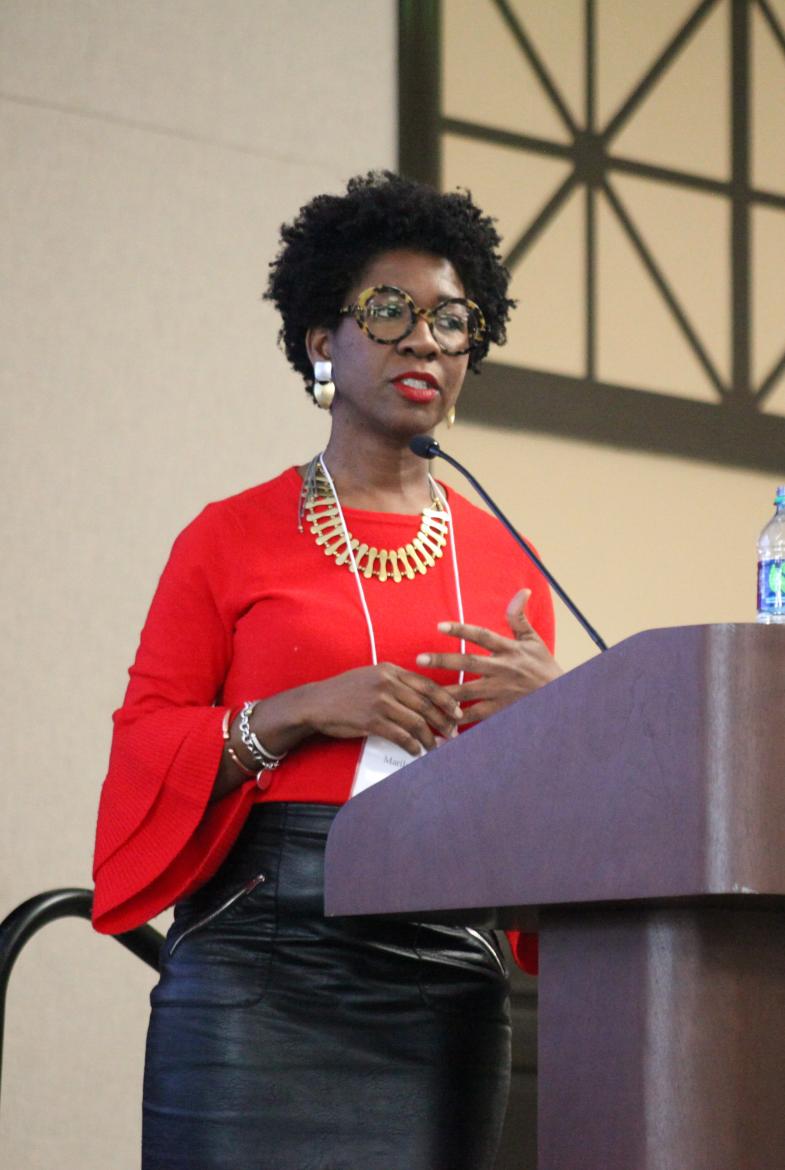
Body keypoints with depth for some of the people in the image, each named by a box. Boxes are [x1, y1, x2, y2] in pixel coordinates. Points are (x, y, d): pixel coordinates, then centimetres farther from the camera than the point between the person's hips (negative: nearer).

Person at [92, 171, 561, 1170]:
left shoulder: (502, 562, 16)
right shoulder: (233, 538, 7)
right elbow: (145, 745, 2)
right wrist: (302, 712, -12)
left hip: (447, 989, 3)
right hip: (262, 963, -3)